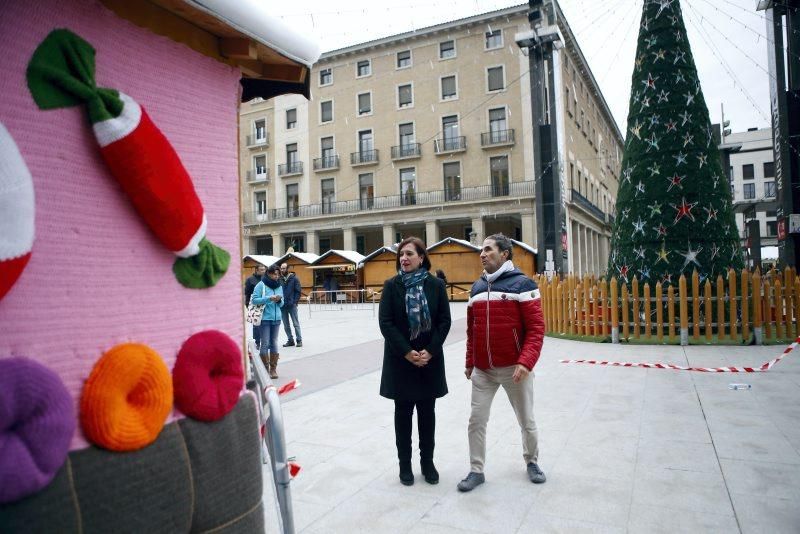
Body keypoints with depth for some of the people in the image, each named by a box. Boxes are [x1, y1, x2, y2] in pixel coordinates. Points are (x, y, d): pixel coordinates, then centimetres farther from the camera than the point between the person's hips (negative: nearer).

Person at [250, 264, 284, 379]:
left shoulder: (279, 286, 10)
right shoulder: (261, 285, -4)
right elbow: (254, 300, -10)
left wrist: (279, 300, -8)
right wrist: (268, 298, -19)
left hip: (276, 319, 4)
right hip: (265, 318, -4)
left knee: (274, 343, 8)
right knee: (265, 344, -2)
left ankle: (273, 369, 15)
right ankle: (264, 369, 8)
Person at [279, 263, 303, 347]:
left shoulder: (294, 278, -3)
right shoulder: (279, 279, 4)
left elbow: (298, 291, -4)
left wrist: (295, 302, -12)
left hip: (292, 305, -4)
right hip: (282, 305, 4)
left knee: (296, 324, 1)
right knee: (286, 325, 10)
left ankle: (299, 340, 7)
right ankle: (290, 340, 20)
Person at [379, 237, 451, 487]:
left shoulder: (436, 285, -1)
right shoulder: (391, 285, -3)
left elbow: (445, 321, -2)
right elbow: (385, 322, -8)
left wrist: (430, 351, -12)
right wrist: (407, 352, -15)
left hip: (430, 359, 1)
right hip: (400, 360, -1)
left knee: (427, 412, 11)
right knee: (403, 412, 8)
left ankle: (427, 462, 26)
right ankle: (405, 464, 22)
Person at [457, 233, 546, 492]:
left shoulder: (522, 284, -7)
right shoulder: (477, 286, 10)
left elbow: (536, 327, -13)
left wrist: (526, 362, -23)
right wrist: (470, 362, 12)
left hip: (514, 369, -4)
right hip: (482, 371, 4)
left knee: (526, 420, 13)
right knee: (476, 421, 3)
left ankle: (532, 462, 36)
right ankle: (476, 471, 17)